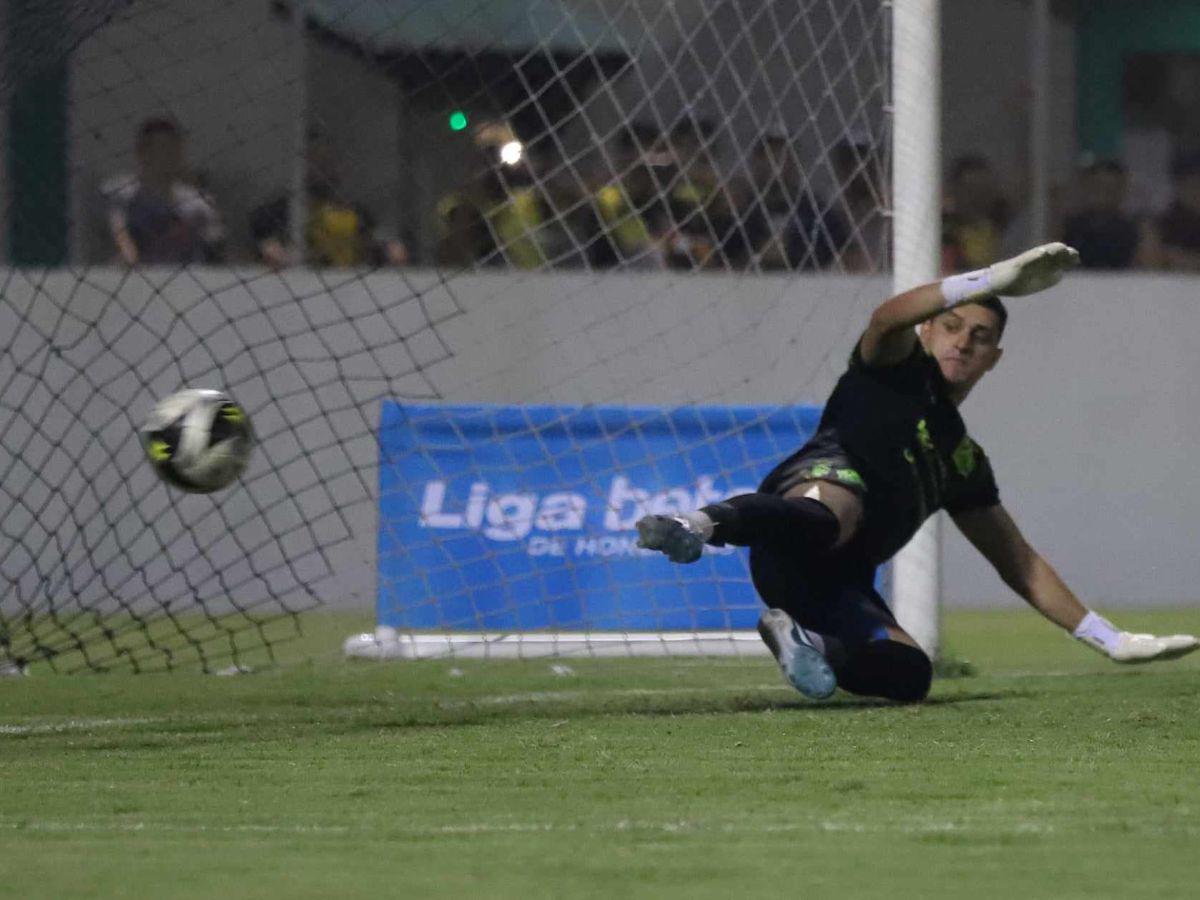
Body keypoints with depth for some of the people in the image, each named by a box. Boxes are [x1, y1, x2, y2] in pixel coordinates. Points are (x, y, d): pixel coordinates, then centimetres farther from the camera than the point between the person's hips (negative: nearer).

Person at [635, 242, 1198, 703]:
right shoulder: (899, 370, 19)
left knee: (910, 674, -20)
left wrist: (1111, 639, 35)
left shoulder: (963, 460, 35)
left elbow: (1020, 564, 40)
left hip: (839, 587, 7)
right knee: (828, 517, -46)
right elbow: (888, 320, -8)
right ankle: (702, 525, -67)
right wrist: (993, 281, -15)